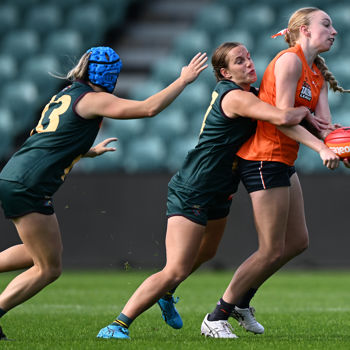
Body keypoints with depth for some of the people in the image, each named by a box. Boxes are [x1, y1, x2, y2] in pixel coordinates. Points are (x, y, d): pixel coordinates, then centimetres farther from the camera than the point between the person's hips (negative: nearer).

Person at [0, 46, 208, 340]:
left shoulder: (65, 95, 19)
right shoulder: (92, 99, -8)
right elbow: (149, 108, -14)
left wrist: (90, 151, 40)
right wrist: (184, 80, -4)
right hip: (28, 187, -9)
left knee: (43, 253, 24)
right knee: (49, 269, 0)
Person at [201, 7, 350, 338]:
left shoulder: (317, 75, 13)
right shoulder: (289, 60, -14)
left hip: (283, 162, 10)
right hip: (264, 158, -10)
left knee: (297, 241, 13)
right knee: (272, 250, -7)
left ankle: (241, 300, 26)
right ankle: (216, 317, 3)